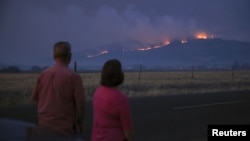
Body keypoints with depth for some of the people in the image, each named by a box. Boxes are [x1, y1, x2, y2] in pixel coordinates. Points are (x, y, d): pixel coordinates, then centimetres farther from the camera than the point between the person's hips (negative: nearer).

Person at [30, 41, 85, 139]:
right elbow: (80, 103, -11)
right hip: (65, 128, -4)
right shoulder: (73, 76, -12)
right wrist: (78, 125, 4)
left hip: (44, 126, 4)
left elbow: (34, 98, 8)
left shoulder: (43, 74, 0)